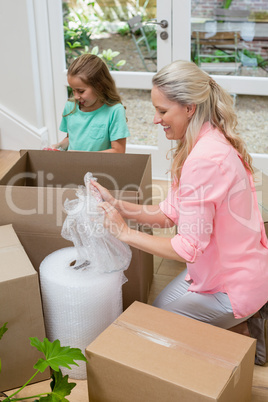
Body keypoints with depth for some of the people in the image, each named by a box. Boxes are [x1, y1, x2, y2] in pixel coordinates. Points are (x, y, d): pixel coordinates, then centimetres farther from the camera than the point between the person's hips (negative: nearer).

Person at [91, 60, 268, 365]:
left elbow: (189, 248, -28)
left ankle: (239, 330, 11)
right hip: (231, 268, 9)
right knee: (161, 303, 23)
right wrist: (119, 206, -8)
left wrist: (125, 232, -20)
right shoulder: (209, 142, 1)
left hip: (233, 283, -9)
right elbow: (170, 213, 2)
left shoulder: (204, 159, -31)